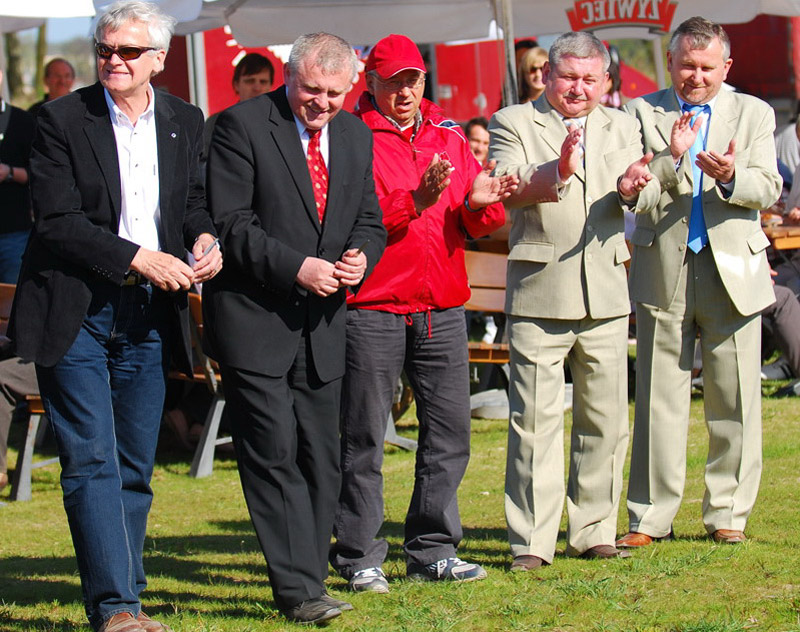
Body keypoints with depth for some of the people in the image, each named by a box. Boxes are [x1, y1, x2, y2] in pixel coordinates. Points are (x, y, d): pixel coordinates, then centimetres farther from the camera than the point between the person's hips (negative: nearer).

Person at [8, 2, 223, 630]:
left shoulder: (185, 122, 8)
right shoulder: (63, 119, -6)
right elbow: (58, 222, -12)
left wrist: (205, 238, -3)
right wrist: (138, 258, -18)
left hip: (148, 317, 4)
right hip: (74, 311, -4)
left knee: (135, 466, 8)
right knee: (91, 461, -9)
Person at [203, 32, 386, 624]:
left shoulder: (356, 135, 11)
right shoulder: (242, 126, -8)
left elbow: (368, 220, 17)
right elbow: (230, 223, -13)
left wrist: (360, 257, -6)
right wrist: (296, 268, -20)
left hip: (321, 326, 6)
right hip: (255, 324, -6)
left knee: (321, 461, 8)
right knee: (274, 456, -10)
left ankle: (304, 585, 17)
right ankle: (299, 590, -10)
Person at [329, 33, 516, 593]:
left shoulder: (448, 136, 14)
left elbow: (477, 225, 12)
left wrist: (481, 204, -10)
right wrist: (415, 201, -25)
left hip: (442, 307, 6)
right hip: (373, 307, -5)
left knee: (449, 431, 6)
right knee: (363, 436, -1)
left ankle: (432, 551, 15)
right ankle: (360, 557, 6)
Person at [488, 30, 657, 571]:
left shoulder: (621, 127, 15)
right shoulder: (514, 124, 3)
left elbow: (646, 193, 1)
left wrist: (634, 185, -24)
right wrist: (556, 172, -33)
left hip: (605, 294, 4)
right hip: (539, 292, -4)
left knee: (605, 420, 7)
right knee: (535, 419, -6)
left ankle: (594, 530, 17)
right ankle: (532, 540, -3)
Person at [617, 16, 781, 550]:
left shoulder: (753, 114, 10)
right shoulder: (642, 113, 8)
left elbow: (769, 190, -1)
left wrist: (730, 177, -22)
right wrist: (671, 159, -21)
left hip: (733, 270, 1)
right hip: (663, 272, -1)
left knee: (734, 401, 3)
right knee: (659, 399, 2)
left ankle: (728, 514, 14)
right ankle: (651, 516, 9)